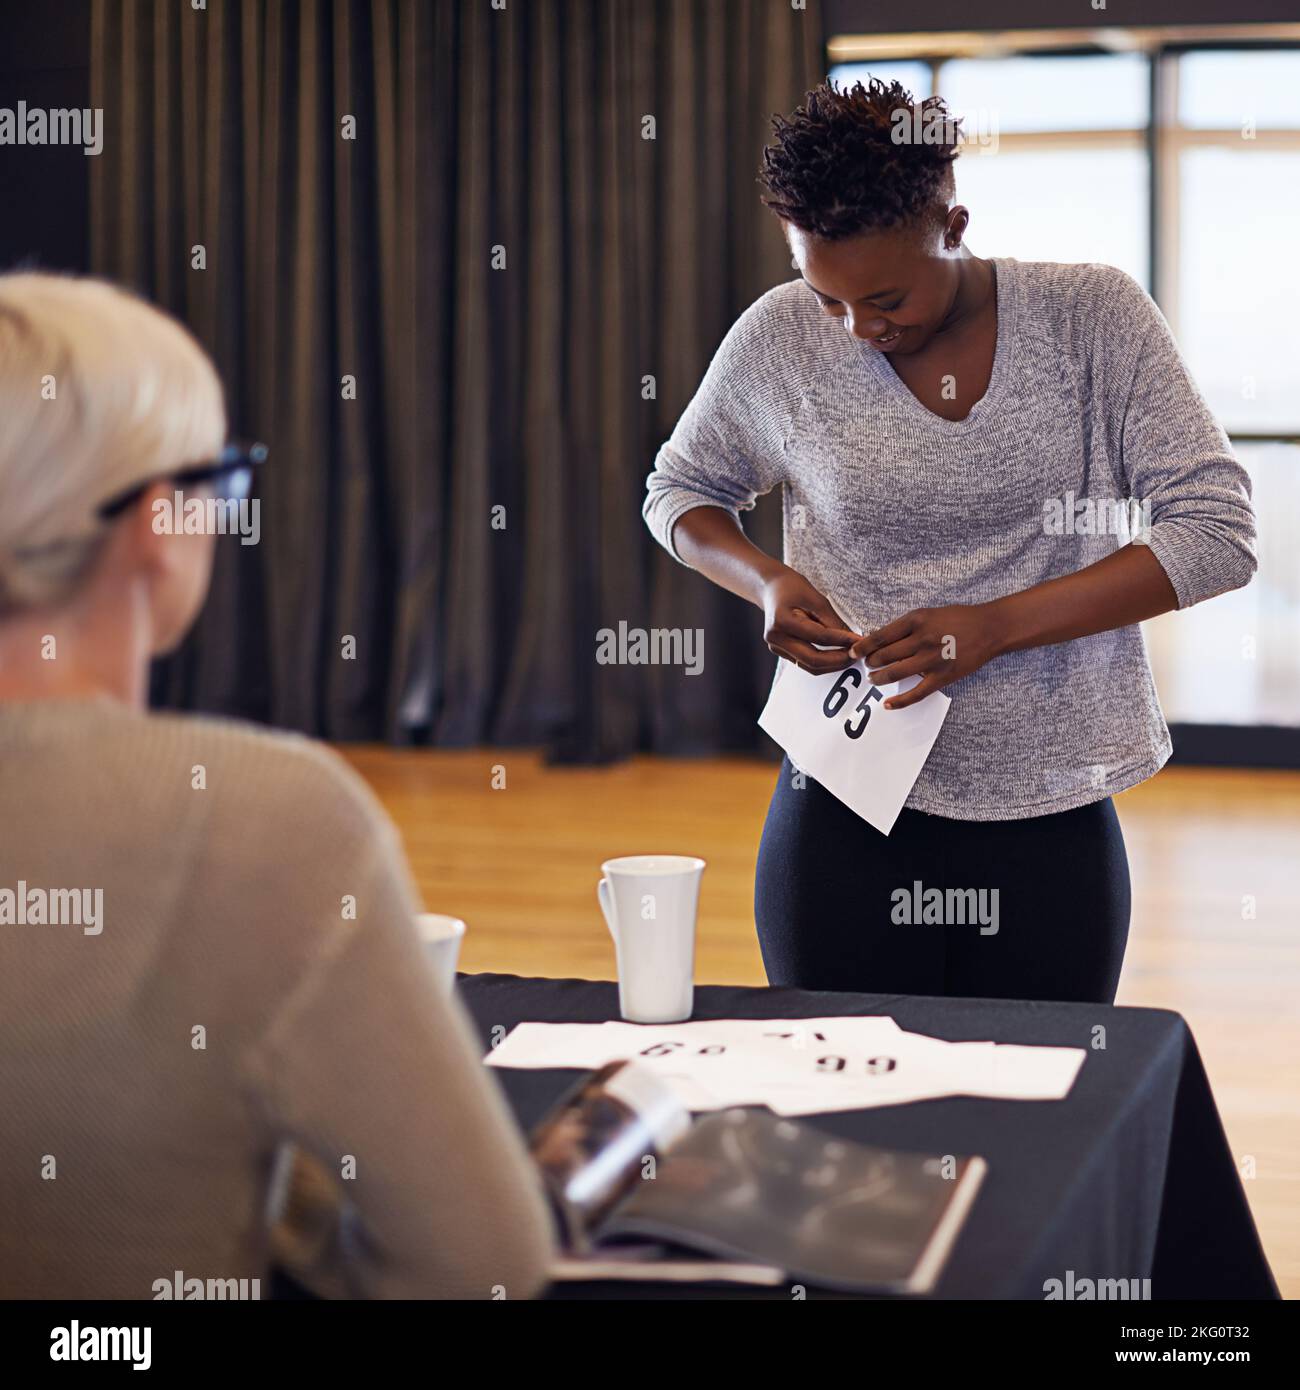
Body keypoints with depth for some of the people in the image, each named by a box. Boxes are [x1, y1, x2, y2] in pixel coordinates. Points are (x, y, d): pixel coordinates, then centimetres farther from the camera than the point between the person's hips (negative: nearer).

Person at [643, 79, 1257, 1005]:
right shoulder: (780, 340, -1)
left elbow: (1217, 535, -9)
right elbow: (681, 490, 15)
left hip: (1052, 824, 0)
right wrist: (767, 583, -7)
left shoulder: (1093, 318, -6)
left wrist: (993, 627, -18)